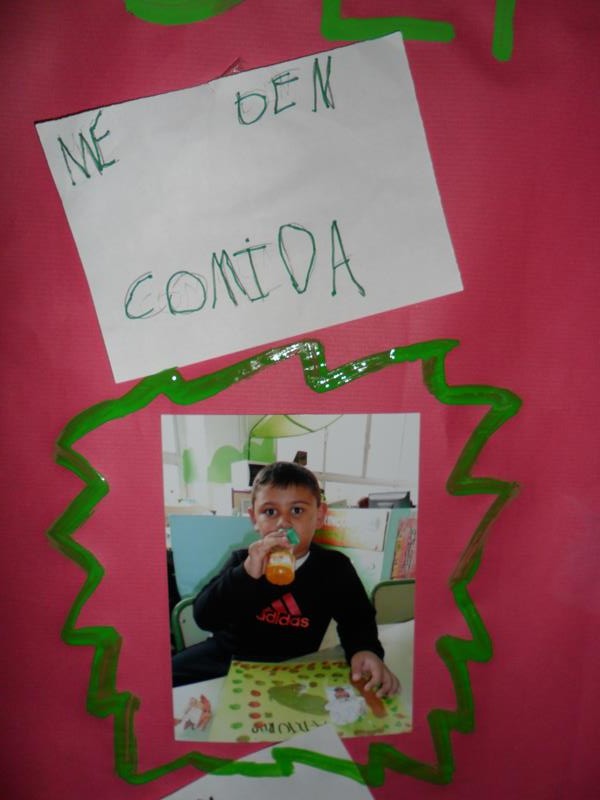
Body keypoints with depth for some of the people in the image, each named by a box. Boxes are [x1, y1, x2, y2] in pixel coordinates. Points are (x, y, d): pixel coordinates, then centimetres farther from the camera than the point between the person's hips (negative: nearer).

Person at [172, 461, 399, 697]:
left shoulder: (335, 567, -6)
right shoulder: (242, 561, -4)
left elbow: (357, 618, 8)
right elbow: (204, 618, -16)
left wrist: (364, 649, -16)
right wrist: (246, 573, -33)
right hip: (227, 655, 2)